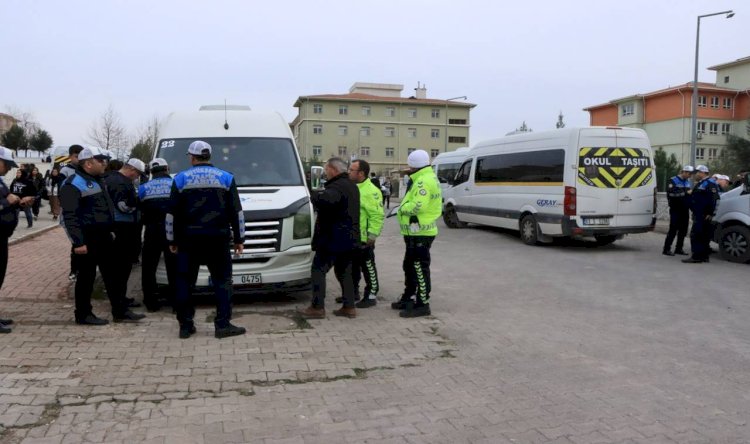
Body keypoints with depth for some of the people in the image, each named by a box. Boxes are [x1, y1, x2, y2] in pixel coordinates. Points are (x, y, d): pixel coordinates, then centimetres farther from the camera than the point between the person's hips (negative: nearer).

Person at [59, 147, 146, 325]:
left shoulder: (98, 180, 17)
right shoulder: (74, 184, -13)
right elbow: (70, 216, -19)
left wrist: (110, 230, 20)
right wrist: (78, 242, -24)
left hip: (103, 235, 9)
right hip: (88, 238, -9)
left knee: (111, 274, 11)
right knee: (87, 276, 1)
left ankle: (120, 312, 18)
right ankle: (83, 314, 13)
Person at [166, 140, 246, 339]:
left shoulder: (181, 179, 3)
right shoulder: (226, 178, 4)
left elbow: (171, 214, 5)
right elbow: (237, 212, 3)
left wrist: (172, 241, 13)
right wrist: (239, 239, 8)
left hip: (189, 240, 1)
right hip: (218, 239, 0)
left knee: (184, 281, 9)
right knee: (222, 280, 4)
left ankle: (185, 325, 11)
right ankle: (223, 324, 0)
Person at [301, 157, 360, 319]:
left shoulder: (337, 187, -19)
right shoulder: (352, 186, 15)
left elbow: (325, 199, -40)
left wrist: (315, 196, -19)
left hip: (333, 238, -9)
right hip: (349, 237, 10)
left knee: (319, 270, -1)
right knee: (344, 272, 14)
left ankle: (317, 307, -1)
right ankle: (349, 307, 15)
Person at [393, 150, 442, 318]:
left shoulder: (424, 181, -18)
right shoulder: (426, 178, 17)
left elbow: (417, 206, -26)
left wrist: (403, 207, -9)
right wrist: (406, 206, 3)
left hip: (420, 233, -11)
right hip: (417, 232, 11)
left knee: (420, 269, -5)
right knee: (410, 266, 19)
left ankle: (422, 304, 1)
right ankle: (408, 299, 29)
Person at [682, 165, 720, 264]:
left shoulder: (710, 183, -12)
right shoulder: (700, 184, 21)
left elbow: (713, 199, -21)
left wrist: (710, 213, -23)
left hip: (704, 215, -10)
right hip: (698, 214, 10)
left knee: (695, 235, -12)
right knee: (703, 236, 13)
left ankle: (696, 257, -11)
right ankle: (704, 256, 19)